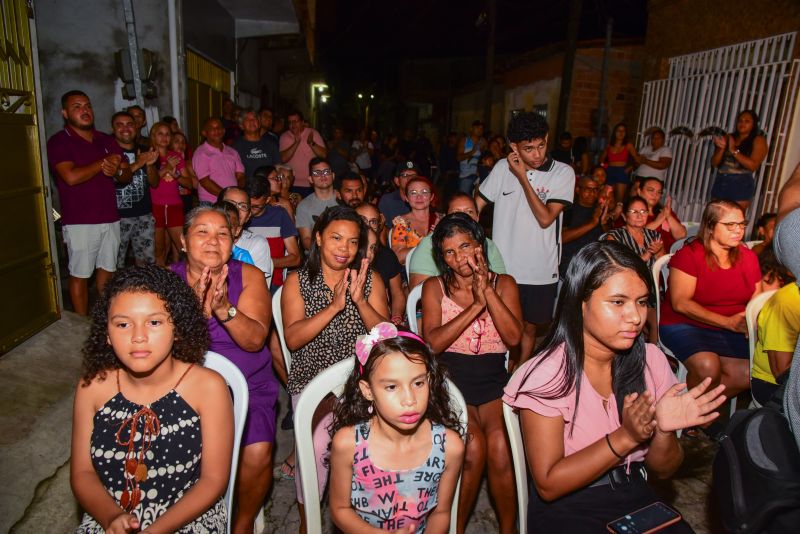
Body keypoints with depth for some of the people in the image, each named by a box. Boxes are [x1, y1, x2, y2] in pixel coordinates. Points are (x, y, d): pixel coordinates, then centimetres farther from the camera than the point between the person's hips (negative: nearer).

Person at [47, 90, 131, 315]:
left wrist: (117, 171, -12)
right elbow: (71, 177, -19)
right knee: (80, 275, 1)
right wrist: (104, 162, -10)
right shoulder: (58, 142, -4)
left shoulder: (107, 141, 14)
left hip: (110, 218, 5)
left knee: (107, 270, 11)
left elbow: (128, 176, 11)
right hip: (80, 222, -5)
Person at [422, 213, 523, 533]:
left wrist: (487, 292, -13)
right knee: (474, 445, -26)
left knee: (498, 444, -27)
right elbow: (434, 343, -7)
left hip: (493, 379, 1)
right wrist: (476, 305, -12)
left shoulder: (504, 284, 9)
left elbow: (514, 337, -5)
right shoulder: (435, 287, 7)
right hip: (451, 377, -1)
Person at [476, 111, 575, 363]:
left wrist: (523, 177, -16)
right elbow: (476, 206, 5)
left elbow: (545, 219, -17)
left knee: (529, 327, 17)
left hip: (541, 271, 0)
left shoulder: (563, 173, -7)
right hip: (502, 267, 1)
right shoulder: (503, 168, -1)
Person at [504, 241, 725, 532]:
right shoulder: (547, 374, -16)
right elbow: (548, 485, -14)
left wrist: (663, 430, -17)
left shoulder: (651, 360, -2)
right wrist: (625, 438, -22)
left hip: (636, 498, 4)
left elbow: (662, 470, 5)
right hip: (565, 510, -4)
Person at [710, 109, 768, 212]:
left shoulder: (758, 140, 3)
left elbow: (753, 165, -10)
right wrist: (722, 148, -10)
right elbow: (714, 163, 7)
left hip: (741, 185, -3)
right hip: (720, 183, 4)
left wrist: (734, 151, -15)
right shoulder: (728, 138, 13)